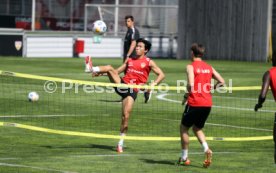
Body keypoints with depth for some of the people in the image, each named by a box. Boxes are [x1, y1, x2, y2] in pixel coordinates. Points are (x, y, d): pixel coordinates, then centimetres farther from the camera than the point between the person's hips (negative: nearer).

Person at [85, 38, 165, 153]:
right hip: (122, 84, 3)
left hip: (132, 91, -3)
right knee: (109, 68, -19)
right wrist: (101, 73, 10)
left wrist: (154, 83, -16)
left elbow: (161, 74, 3)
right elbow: (117, 71, 22)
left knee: (126, 116, -10)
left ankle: (121, 142, 1)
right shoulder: (129, 60, 18)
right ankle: (91, 69, -43)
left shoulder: (148, 62, 6)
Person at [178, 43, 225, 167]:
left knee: (184, 127, 13)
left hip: (195, 102, -6)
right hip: (207, 103, 6)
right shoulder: (209, 67, 11)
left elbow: (191, 84, -20)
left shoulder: (191, 66, -7)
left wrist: (186, 95, -4)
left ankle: (184, 157, 14)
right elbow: (221, 82, 9)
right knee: (197, 128, 22)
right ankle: (206, 149, -3)